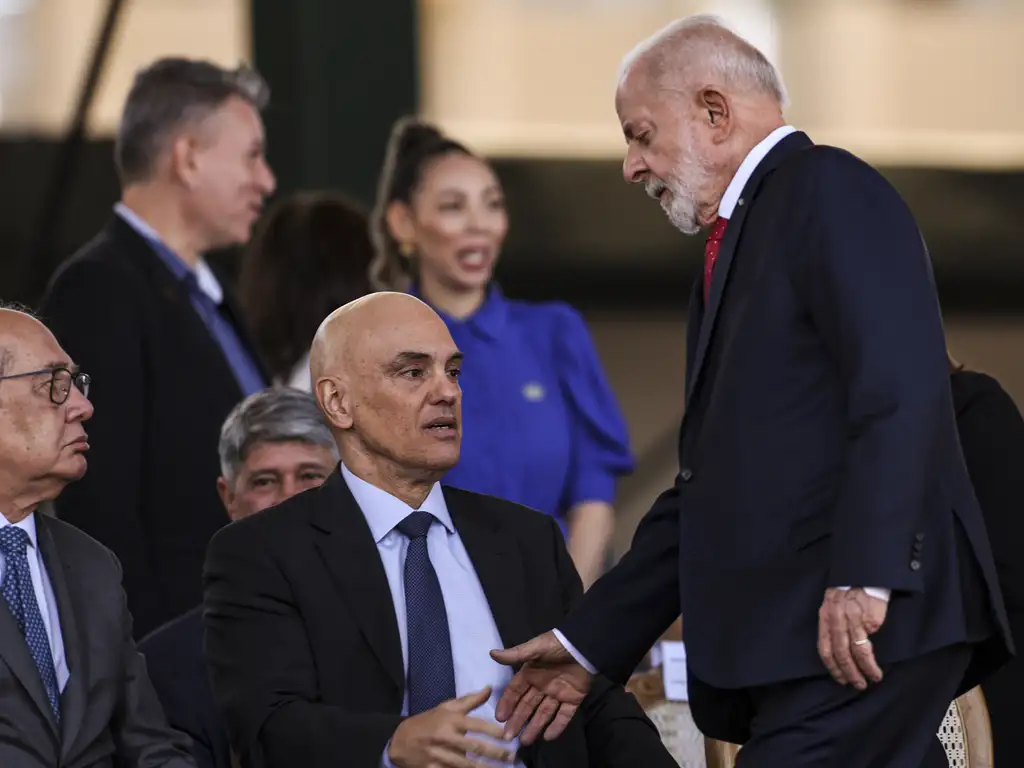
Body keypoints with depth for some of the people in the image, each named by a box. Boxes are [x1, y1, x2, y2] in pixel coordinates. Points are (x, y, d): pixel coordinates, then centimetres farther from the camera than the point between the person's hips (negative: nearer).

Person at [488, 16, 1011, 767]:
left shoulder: (828, 188, -4)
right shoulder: (738, 240, 25)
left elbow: (900, 384, -17)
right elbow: (709, 486, 26)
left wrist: (863, 578, -25)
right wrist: (589, 643, 22)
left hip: (861, 624, -9)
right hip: (789, 636, 9)